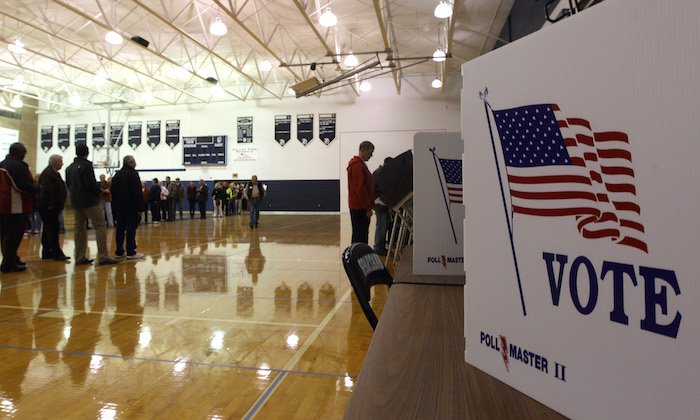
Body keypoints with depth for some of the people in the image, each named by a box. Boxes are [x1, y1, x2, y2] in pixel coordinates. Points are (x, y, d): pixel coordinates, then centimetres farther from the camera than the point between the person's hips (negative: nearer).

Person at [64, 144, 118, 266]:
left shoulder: (69, 168, 14)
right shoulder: (86, 165, -10)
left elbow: (68, 185, 16)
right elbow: (91, 184, -17)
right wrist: (100, 191, -1)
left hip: (76, 202, 9)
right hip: (89, 201, -8)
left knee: (79, 228, 12)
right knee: (100, 226, -7)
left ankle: (80, 258, 14)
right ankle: (103, 257, -12)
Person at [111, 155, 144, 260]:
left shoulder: (117, 174, 13)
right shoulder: (133, 174, -10)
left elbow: (113, 191, 16)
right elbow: (137, 193, -15)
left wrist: (115, 206, 20)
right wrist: (140, 208, -13)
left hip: (119, 207, 8)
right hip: (131, 208, -8)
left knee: (120, 229, 9)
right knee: (131, 229, -5)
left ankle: (119, 252, 12)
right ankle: (131, 252, -5)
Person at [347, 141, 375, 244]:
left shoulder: (360, 164, 19)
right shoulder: (358, 166, -14)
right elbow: (360, 189, -21)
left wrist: (368, 206, 20)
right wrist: (368, 208, -18)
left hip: (359, 206, 10)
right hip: (360, 207, -10)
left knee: (359, 235, 14)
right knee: (360, 236, -8)